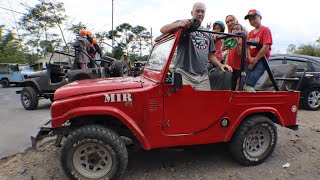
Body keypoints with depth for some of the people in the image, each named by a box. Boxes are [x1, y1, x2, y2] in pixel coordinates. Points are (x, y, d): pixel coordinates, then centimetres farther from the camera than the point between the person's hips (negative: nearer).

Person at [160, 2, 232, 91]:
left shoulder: (208, 34, 21)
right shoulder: (183, 25, 5)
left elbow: (210, 55, 24)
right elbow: (163, 30, -9)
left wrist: (220, 65, 8)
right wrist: (178, 24, -27)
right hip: (184, 74, -5)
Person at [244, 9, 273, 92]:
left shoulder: (265, 30, -2)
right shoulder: (250, 33, 18)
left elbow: (266, 47, -12)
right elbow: (248, 47, 10)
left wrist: (255, 60, -12)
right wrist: (250, 58, -8)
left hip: (261, 60, -6)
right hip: (250, 62, 6)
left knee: (254, 76, -26)